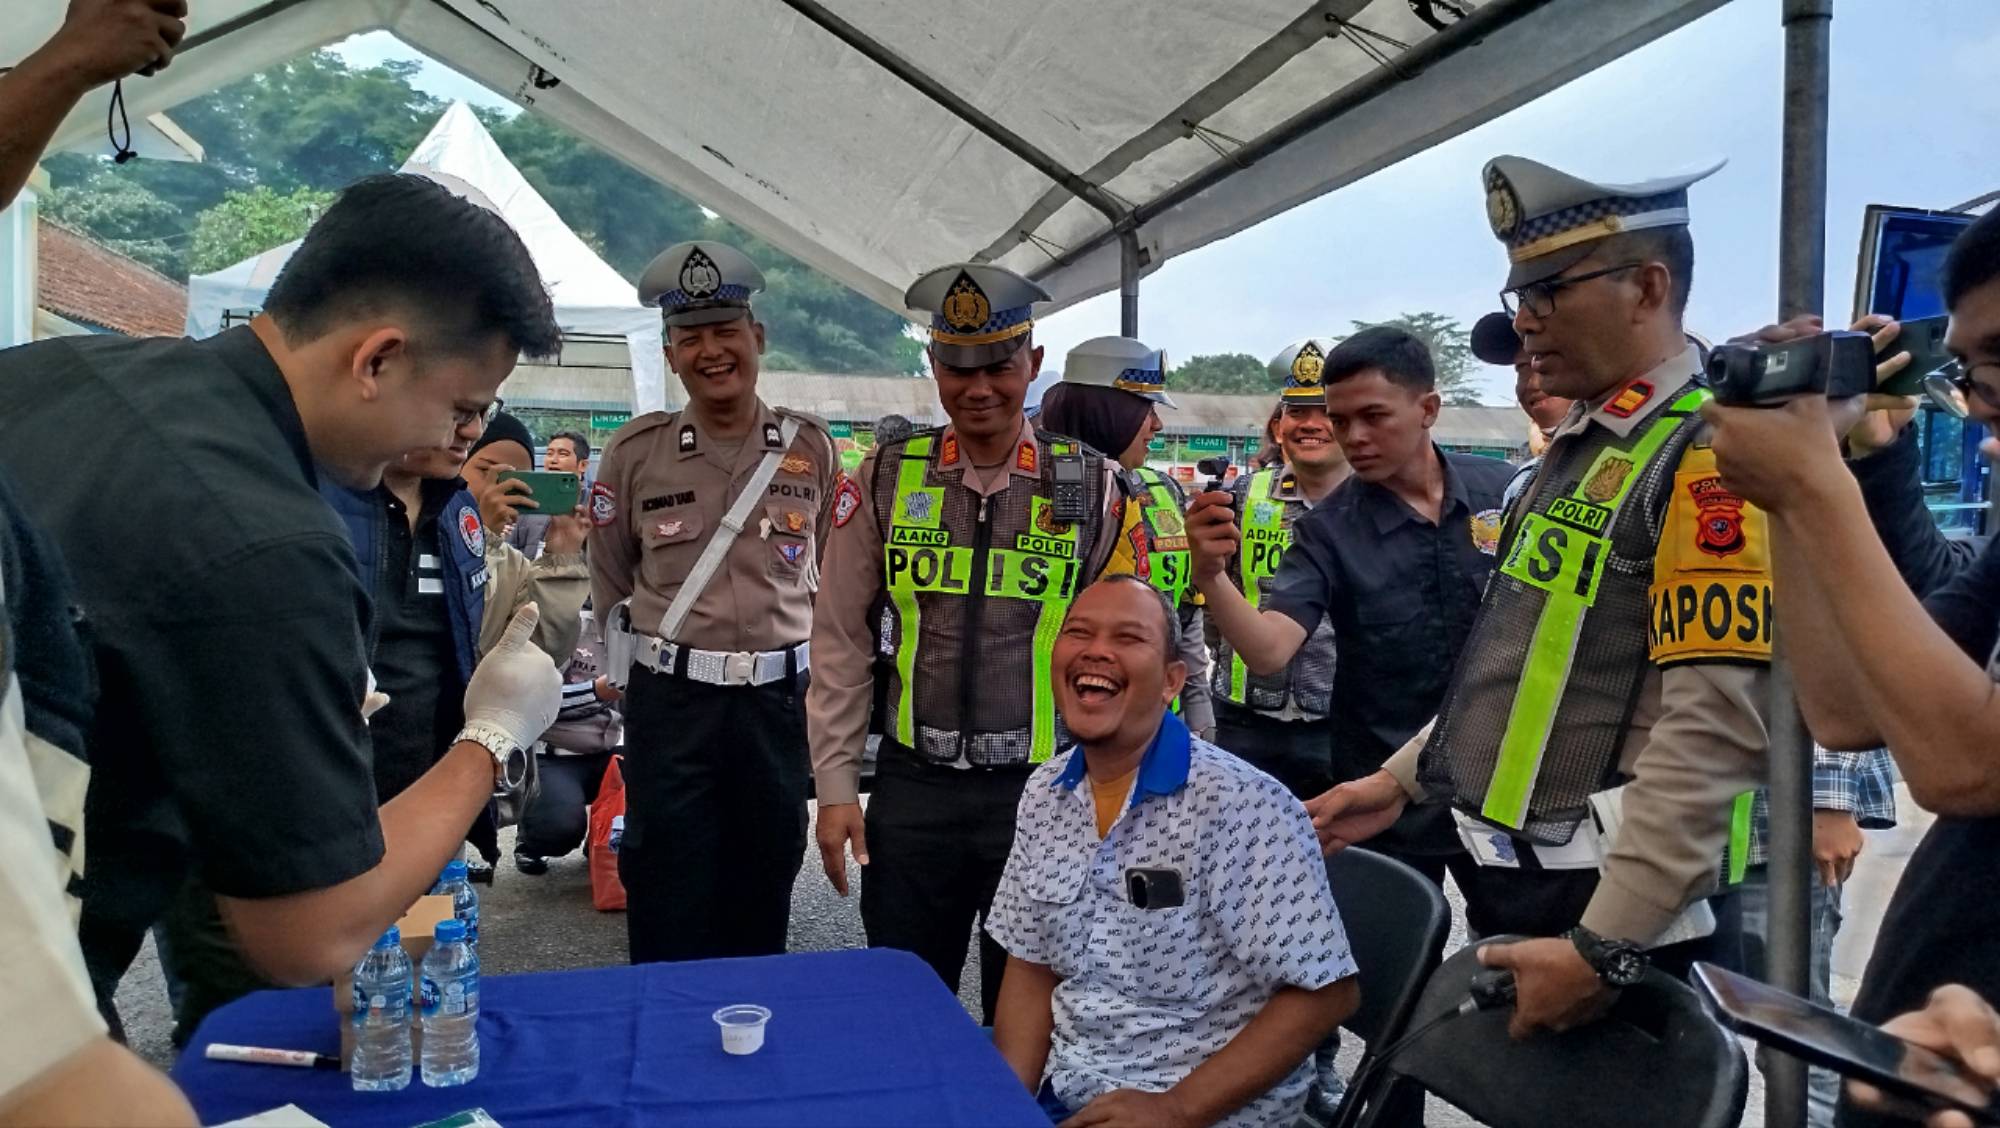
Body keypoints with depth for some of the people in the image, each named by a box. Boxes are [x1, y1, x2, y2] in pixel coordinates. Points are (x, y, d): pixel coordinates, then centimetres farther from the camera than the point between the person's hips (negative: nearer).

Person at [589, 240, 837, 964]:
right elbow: (609, 580, 12)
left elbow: (834, 569, 12)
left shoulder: (811, 448, 0)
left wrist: (787, 652, 11)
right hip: (669, 703, -1)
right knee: (669, 914, 5)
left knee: (763, 903, 14)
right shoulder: (635, 451, -2)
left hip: (780, 698, 1)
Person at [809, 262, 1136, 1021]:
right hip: (913, 787, 1)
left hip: (1046, 789, -1)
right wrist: (836, 784, 1)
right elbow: (842, 640, 3)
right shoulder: (886, 479, 0)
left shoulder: (1091, 487, -3)